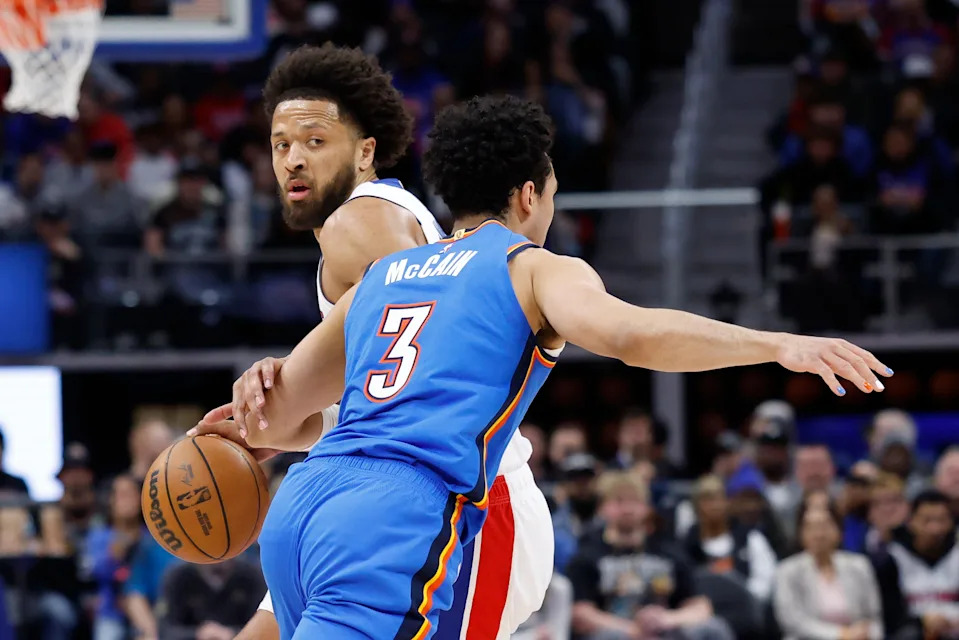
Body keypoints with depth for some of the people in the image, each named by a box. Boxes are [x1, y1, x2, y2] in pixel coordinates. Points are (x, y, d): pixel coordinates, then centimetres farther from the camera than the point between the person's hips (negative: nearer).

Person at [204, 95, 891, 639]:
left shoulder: (379, 277, 28)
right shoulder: (537, 267, 10)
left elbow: (269, 419, 30)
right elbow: (627, 333, -12)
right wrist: (779, 345, -11)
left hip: (298, 504, 7)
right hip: (393, 524, -7)